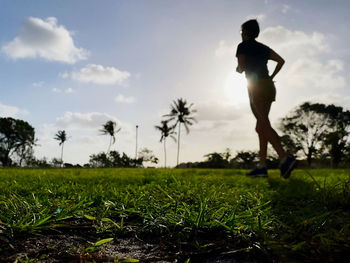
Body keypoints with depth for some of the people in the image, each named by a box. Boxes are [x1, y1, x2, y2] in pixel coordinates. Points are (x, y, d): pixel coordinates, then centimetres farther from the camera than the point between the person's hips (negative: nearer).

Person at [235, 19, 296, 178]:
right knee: (261, 127, 5)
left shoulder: (243, 46, 3)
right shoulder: (263, 48, 22)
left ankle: (285, 158, -31)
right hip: (269, 86, 7)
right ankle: (262, 166, 2)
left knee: (264, 125, -15)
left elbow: (241, 68, -6)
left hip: (256, 86, -7)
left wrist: (238, 69, 16)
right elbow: (281, 61, 15)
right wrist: (271, 77, 17)